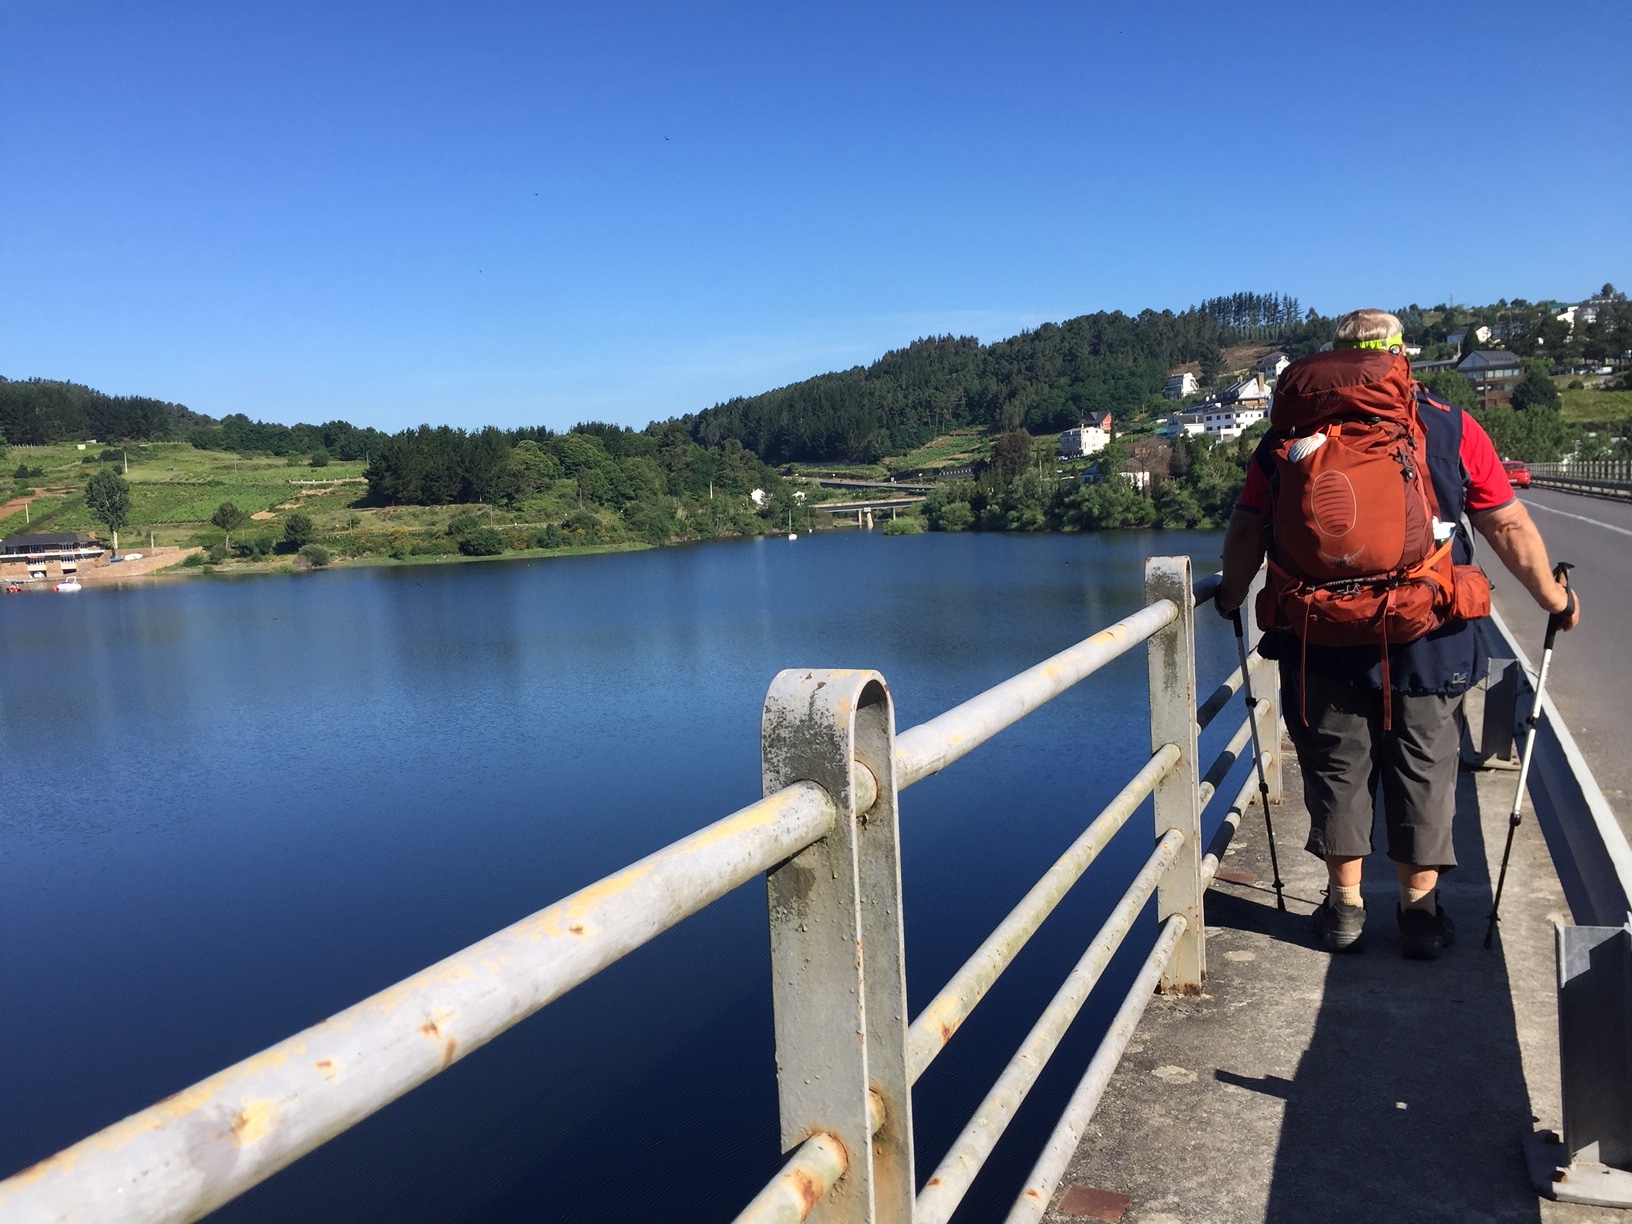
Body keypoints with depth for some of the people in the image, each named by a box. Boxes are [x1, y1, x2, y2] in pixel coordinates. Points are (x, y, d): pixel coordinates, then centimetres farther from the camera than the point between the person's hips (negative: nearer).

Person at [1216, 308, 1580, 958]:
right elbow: (1510, 528, 4)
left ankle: (1344, 906, 22)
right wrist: (1556, 599, 18)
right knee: (1423, 772, 13)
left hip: (1320, 641, 0)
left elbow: (1247, 531, 3)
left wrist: (1231, 598, 20)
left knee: (1335, 769, 12)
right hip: (1426, 642, 0)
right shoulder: (1452, 429, 1)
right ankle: (1420, 909, 22)